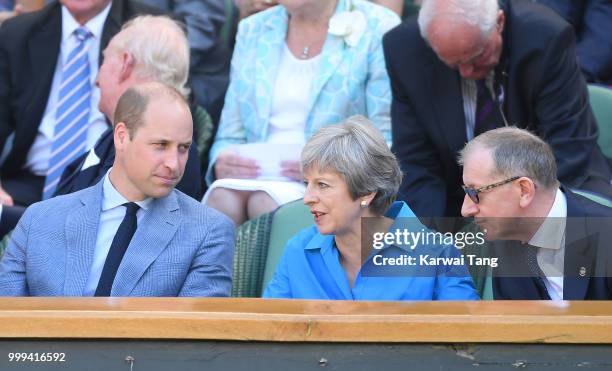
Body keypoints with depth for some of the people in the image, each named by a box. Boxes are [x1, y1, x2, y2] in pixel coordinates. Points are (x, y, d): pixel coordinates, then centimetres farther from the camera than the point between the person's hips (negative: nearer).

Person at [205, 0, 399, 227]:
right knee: (221, 199, -31)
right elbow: (231, 134, 15)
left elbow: (387, 139, -3)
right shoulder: (251, 30, 17)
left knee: (265, 202, -33)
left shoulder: (378, 29, 2)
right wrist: (222, 161, -8)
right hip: (257, 177, 3)